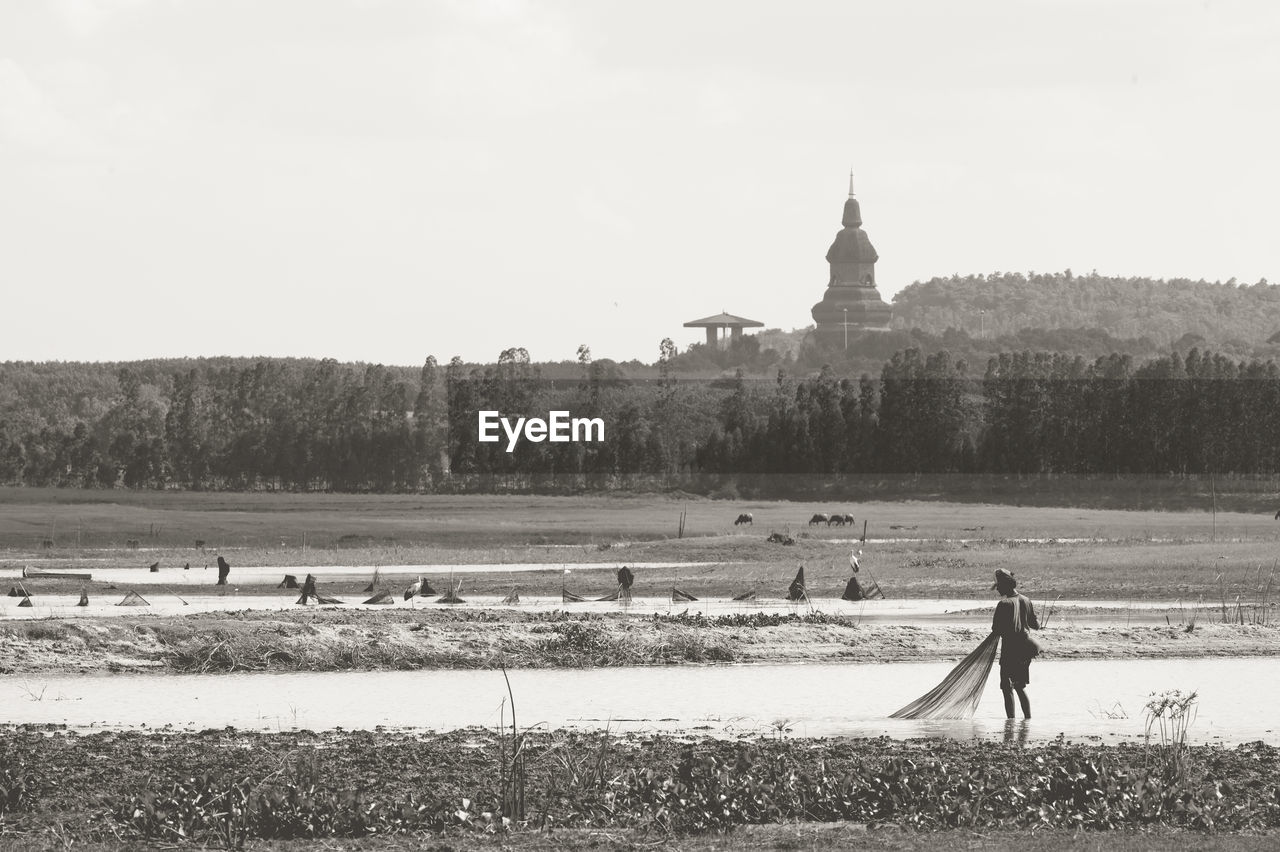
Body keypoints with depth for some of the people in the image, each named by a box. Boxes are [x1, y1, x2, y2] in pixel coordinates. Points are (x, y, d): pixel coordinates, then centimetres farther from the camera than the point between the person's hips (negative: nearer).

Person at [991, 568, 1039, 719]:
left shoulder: (1004, 604, -16)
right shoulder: (1026, 601, 4)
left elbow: (996, 629, -16)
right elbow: (1035, 625, 11)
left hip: (1010, 650, -7)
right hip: (1025, 650, 7)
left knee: (1008, 689, -1)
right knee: (1020, 687, 19)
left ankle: (1011, 719, -5)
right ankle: (1028, 718, 19)